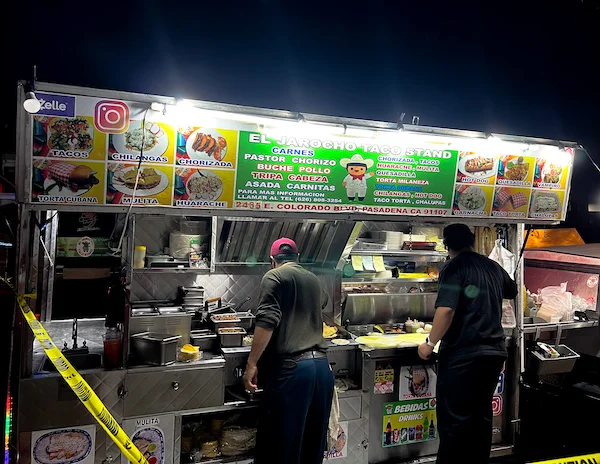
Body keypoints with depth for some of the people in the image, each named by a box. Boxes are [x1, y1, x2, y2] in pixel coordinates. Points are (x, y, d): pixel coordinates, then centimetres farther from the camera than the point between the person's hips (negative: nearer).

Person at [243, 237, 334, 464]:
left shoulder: (275, 276, 1)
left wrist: (252, 364, -10)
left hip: (292, 367, -6)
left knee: (280, 444, 1)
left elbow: (267, 321, -13)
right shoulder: (314, 280, 21)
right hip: (322, 366, 6)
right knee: (313, 444, 15)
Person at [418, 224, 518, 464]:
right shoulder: (493, 267, 11)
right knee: (481, 415, 16)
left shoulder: (455, 267, -9)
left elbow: (446, 309, -23)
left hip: (462, 354, -7)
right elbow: (512, 291, 33)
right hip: (494, 352, 7)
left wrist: (431, 343, -13)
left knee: (454, 419, 0)